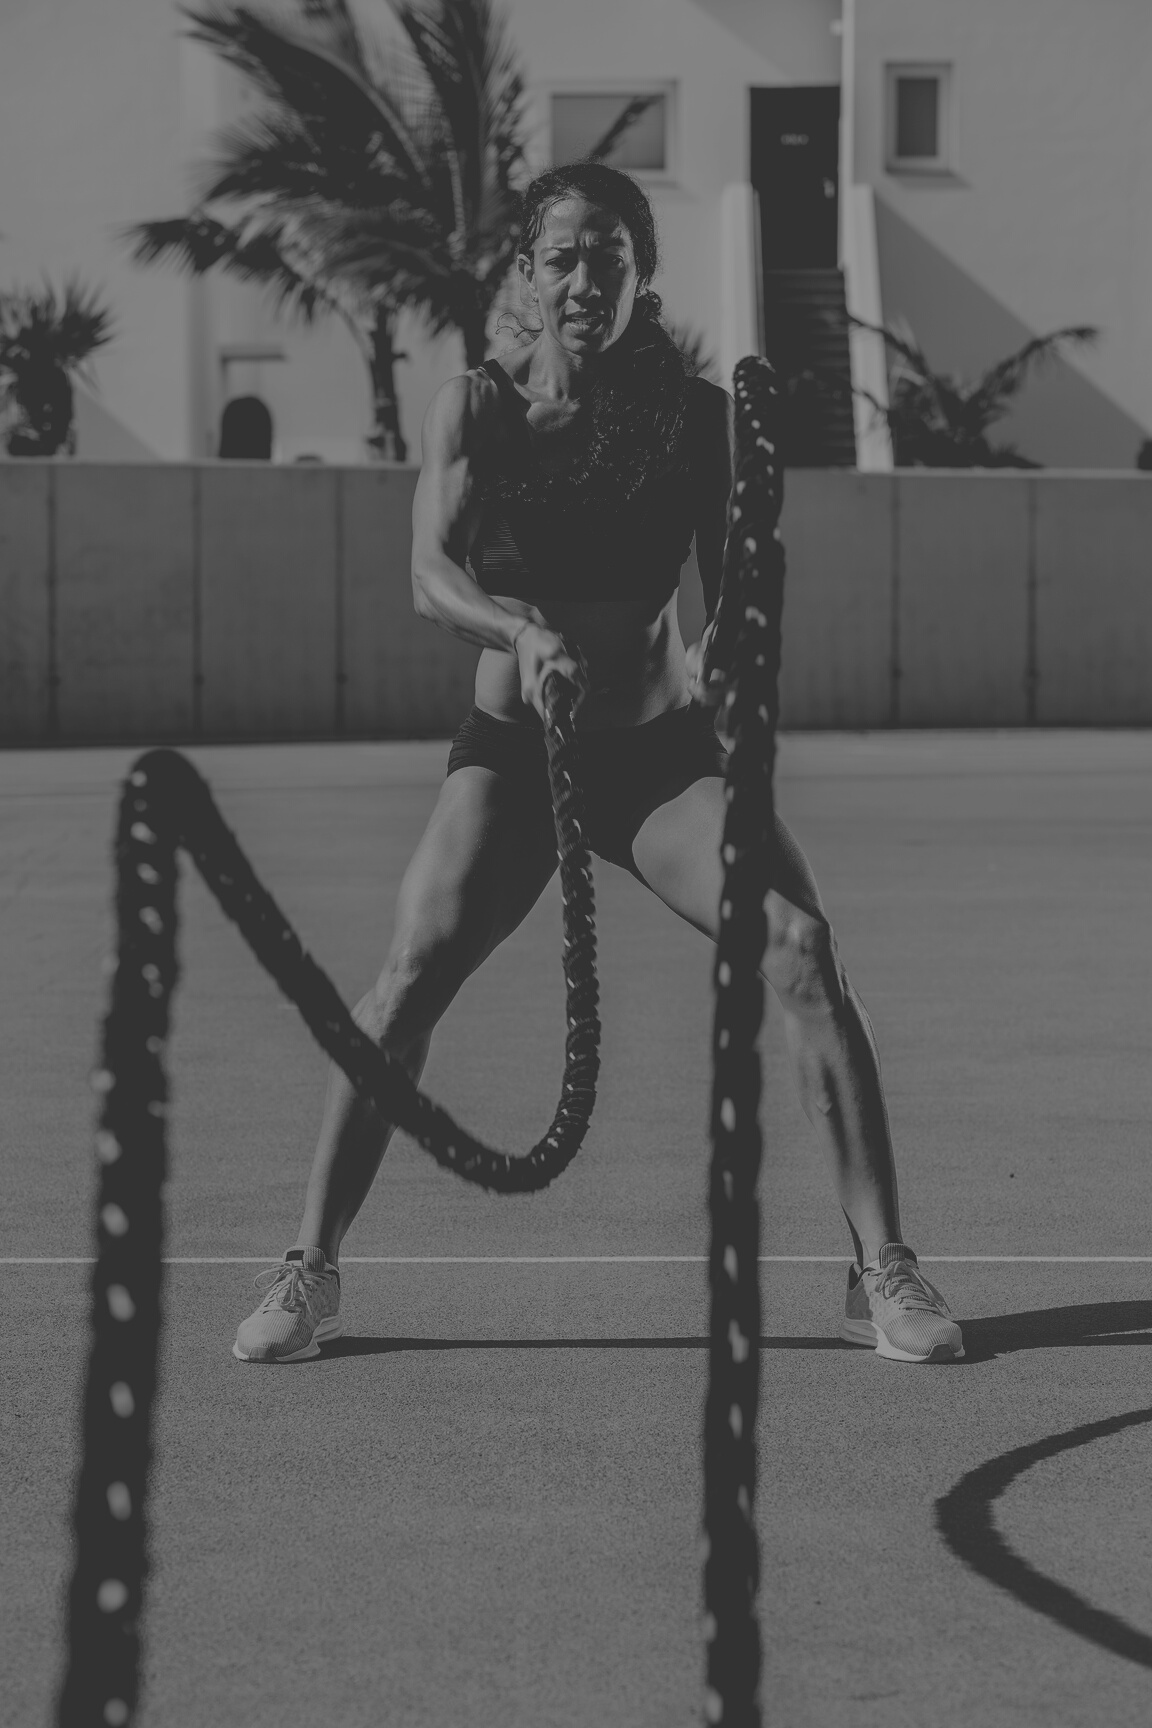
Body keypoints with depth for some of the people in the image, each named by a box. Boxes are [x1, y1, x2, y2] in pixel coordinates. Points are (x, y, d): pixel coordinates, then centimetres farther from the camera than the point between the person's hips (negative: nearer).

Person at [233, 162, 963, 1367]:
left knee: (802, 946, -19)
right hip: (511, 746, 0)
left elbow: (737, 580, -6)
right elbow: (433, 576, -16)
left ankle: (880, 1271, -12)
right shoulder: (476, 407, -3)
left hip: (663, 749, 1)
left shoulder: (697, 414, -1)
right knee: (413, 970, -20)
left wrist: (723, 647, -30)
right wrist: (521, 631, -38)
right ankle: (309, 1271, -8)